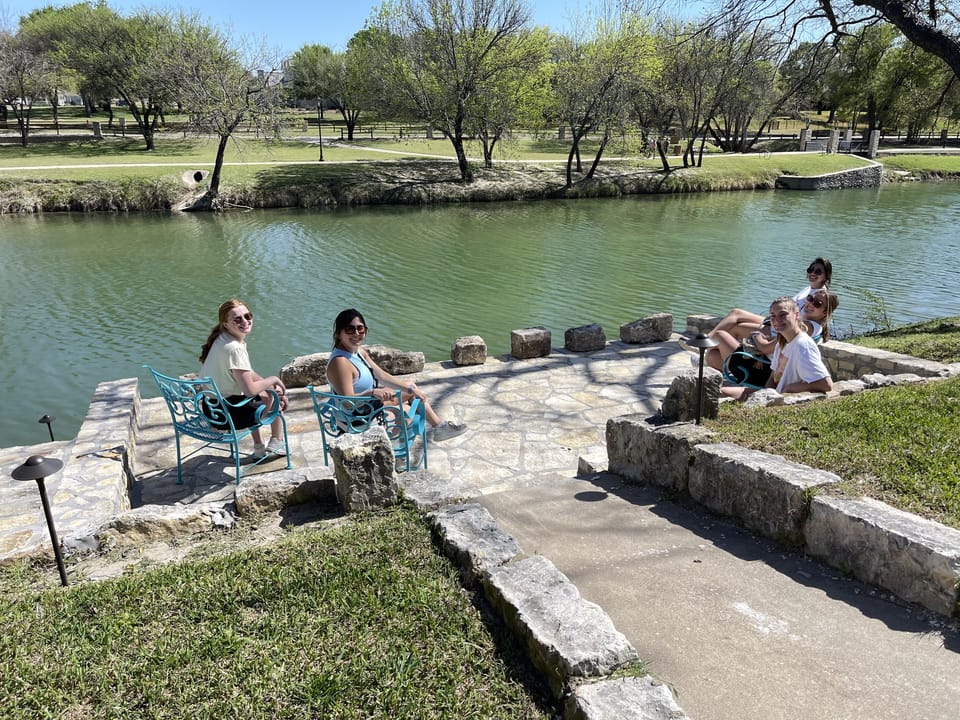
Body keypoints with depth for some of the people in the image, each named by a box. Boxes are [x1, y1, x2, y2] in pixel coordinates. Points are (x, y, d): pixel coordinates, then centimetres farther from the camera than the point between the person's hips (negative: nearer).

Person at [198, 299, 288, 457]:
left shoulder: (221, 339, 5)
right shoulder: (234, 348, -26)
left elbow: (247, 374, 13)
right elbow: (250, 389, -27)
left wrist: (271, 387, 4)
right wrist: (273, 379, -10)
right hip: (225, 415, -9)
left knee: (267, 393, 29)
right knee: (276, 399, 11)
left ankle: (259, 448, 35)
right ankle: (276, 443, 33)